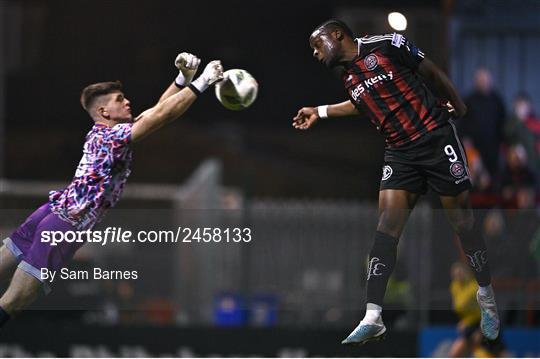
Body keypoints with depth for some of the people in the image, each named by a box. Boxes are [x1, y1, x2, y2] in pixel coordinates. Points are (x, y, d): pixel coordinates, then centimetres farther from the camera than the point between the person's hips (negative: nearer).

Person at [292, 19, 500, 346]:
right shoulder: (349, 77, 9)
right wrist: (320, 112, 28)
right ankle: (373, 318, -18)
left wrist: (457, 105, 7)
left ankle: (487, 297, 22)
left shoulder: (387, 46, -10)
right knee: (388, 222, -11)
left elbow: (432, 72, -1)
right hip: (400, 151, 5)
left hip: (437, 138, -5)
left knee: (463, 220, 1)